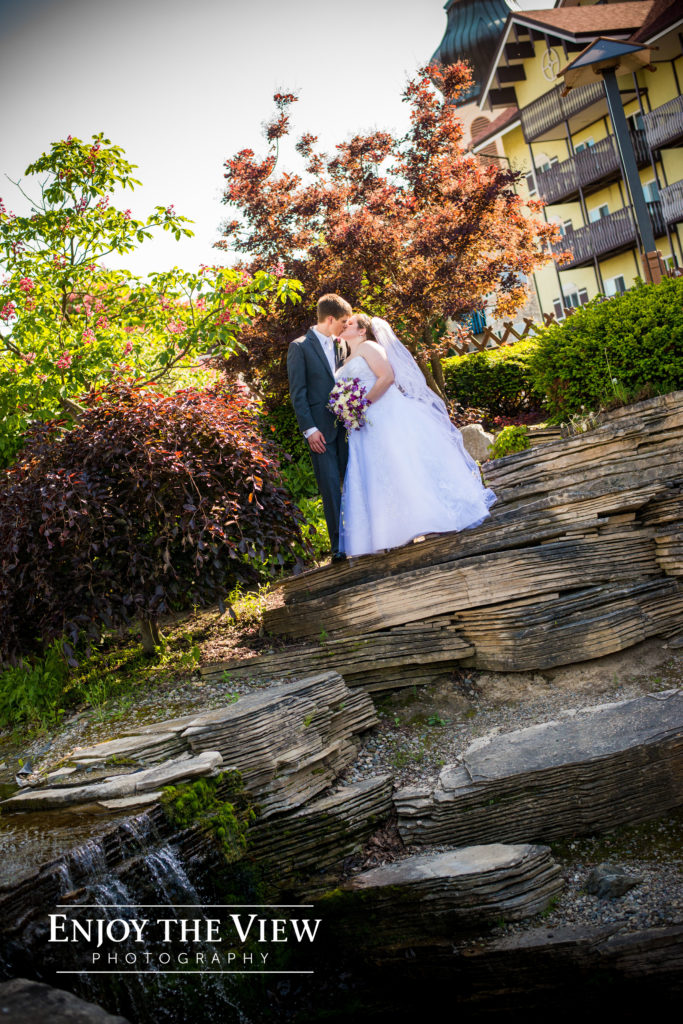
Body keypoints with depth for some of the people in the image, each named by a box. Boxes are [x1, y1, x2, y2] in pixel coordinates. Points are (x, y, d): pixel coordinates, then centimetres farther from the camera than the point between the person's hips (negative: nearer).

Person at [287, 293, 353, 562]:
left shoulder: (339, 346, 14)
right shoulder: (300, 347, -3)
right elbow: (298, 392, -7)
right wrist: (309, 429, -14)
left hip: (345, 425, 5)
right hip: (321, 429, -5)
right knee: (331, 488, -3)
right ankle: (339, 546, 1)